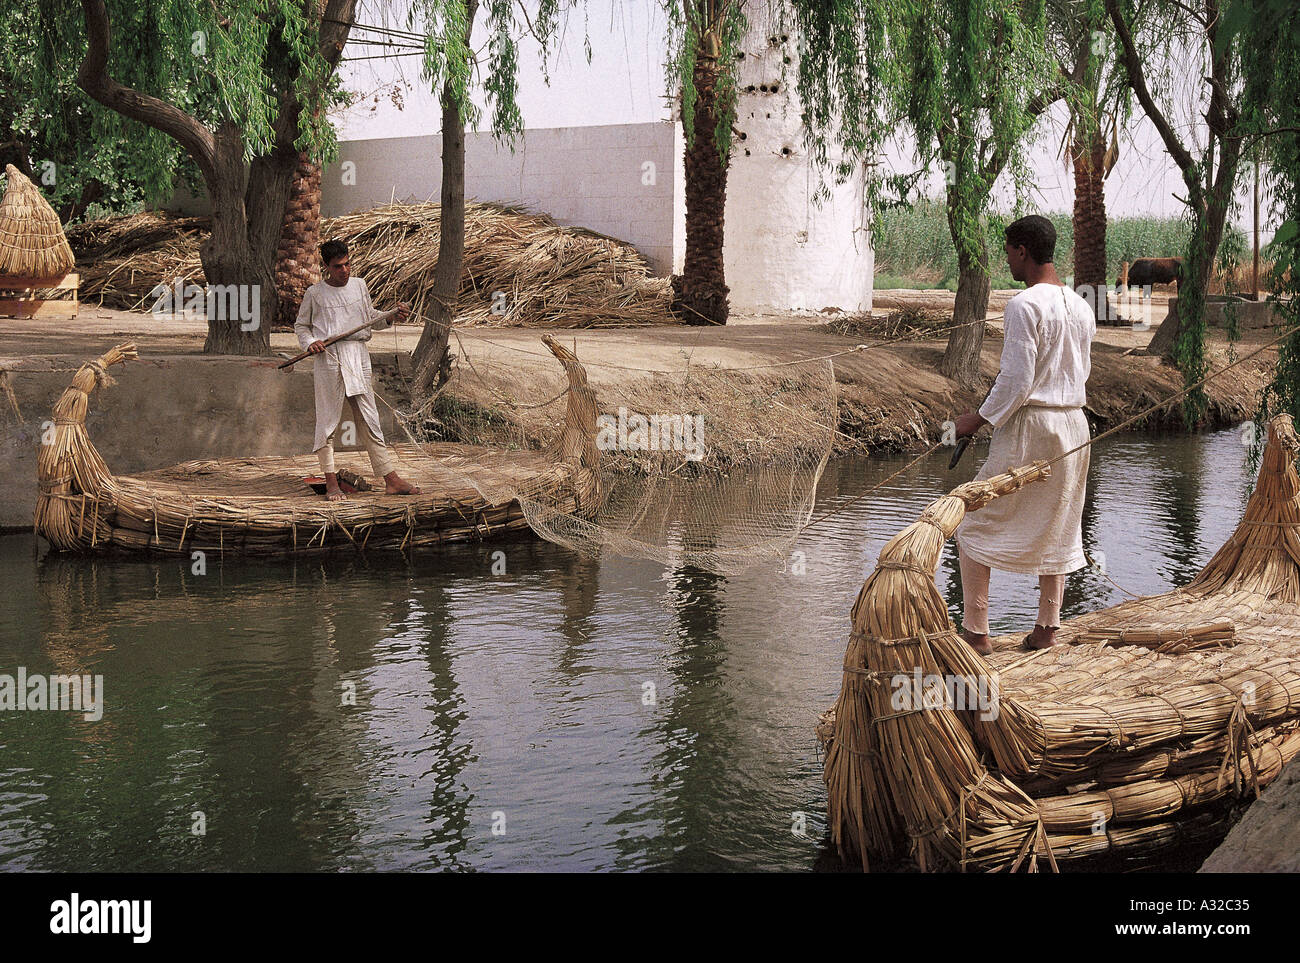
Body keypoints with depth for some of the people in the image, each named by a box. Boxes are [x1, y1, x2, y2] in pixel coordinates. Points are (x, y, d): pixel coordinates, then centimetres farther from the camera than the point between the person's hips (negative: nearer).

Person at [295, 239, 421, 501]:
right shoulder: (315, 293, 3)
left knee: (369, 418, 3)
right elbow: (301, 325, 13)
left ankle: (391, 479, 2)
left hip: (358, 355, 3)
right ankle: (331, 483, 6)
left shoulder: (359, 285, 13)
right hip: (329, 356, -3)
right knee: (328, 420, -1)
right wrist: (310, 342, -6)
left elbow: (370, 316, 26)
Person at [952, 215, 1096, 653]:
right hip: (1075, 424, 8)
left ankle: (977, 630, 2)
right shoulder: (1080, 306, 8)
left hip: (1029, 423, -7)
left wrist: (980, 418, -7)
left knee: (975, 525, 3)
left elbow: (1016, 381, -18)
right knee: (1056, 526, 17)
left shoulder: (1024, 305, -15)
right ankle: (1047, 628, 20)